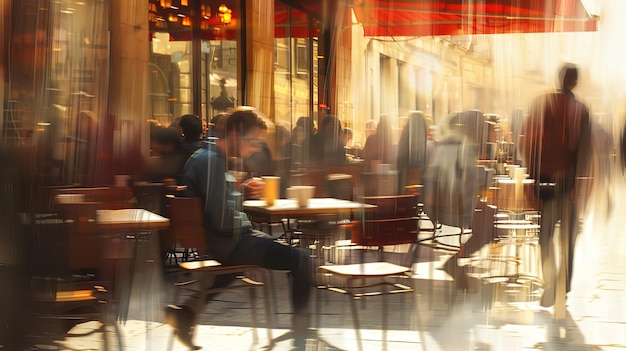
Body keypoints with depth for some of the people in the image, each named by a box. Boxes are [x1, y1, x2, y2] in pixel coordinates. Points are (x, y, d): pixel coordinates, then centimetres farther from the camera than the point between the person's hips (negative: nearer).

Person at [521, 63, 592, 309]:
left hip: (543, 179, 1)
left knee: (545, 234, 8)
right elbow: (584, 150, -8)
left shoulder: (539, 103, -2)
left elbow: (527, 142, -1)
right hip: (568, 179, -1)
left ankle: (550, 285, -4)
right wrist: (578, 182, -5)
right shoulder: (581, 109, -5)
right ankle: (563, 290, 13)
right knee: (568, 235, 10)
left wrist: (532, 173, 7)